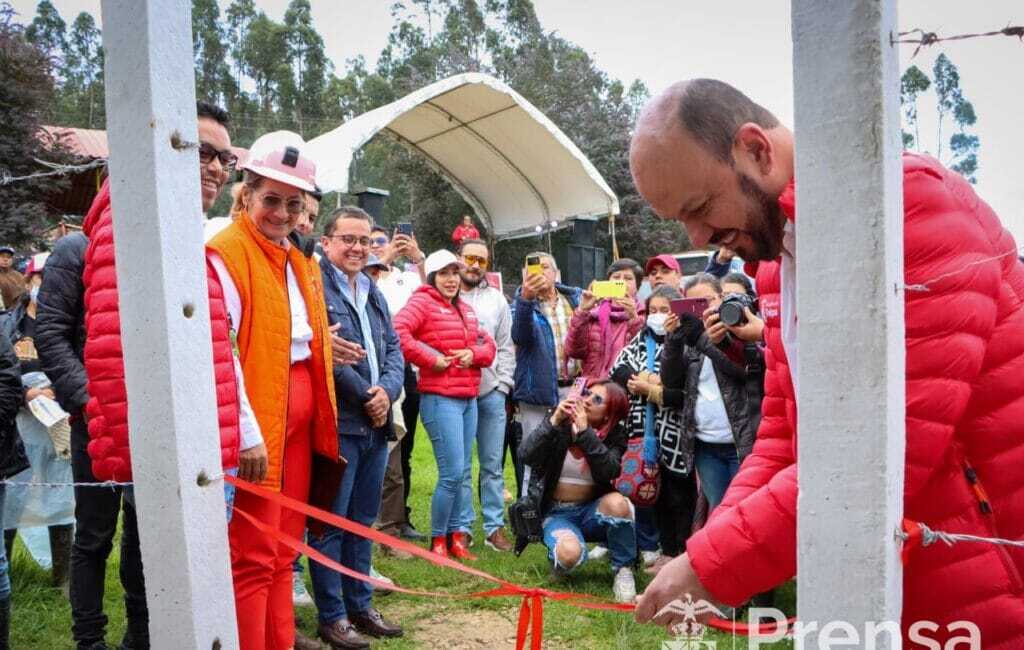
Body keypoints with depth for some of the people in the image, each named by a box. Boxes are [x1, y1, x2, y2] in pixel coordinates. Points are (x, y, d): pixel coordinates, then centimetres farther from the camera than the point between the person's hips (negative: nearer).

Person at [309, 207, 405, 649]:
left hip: (375, 424, 8)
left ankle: (360, 605, 28)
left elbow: (394, 348, 13)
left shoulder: (374, 293, 17)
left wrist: (387, 391, -6)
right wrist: (366, 398, -13)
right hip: (335, 424, -8)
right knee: (330, 523, 2)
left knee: (363, 520, 16)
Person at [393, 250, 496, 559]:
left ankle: (455, 535, 23)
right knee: (452, 473, -8)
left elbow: (488, 344, 19)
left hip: (469, 399, 7)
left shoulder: (466, 309, 18)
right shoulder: (422, 302, -5)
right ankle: (438, 540, 7)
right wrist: (431, 359, -17)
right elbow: (398, 331, -22)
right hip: (440, 398, -7)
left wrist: (474, 354, -3)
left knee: (461, 472, 12)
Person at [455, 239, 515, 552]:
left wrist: (502, 385, 2)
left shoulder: (496, 299, 12)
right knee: (460, 466, 4)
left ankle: (495, 527, 15)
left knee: (493, 464, 7)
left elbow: (506, 347, 11)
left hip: (491, 393, 3)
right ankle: (463, 527, 14)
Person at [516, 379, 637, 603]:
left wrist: (585, 431, -29)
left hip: (591, 511, 2)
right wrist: (554, 421, -27)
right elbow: (526, 456, -18)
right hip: (556, 513, -1)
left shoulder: (615, 435, -4)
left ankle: (623, 569, -9)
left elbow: (609, 471, -24)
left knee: (616, 503, -33)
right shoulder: (560, 424, -5)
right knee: (570, 553, -33)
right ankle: (558, 560, 5)